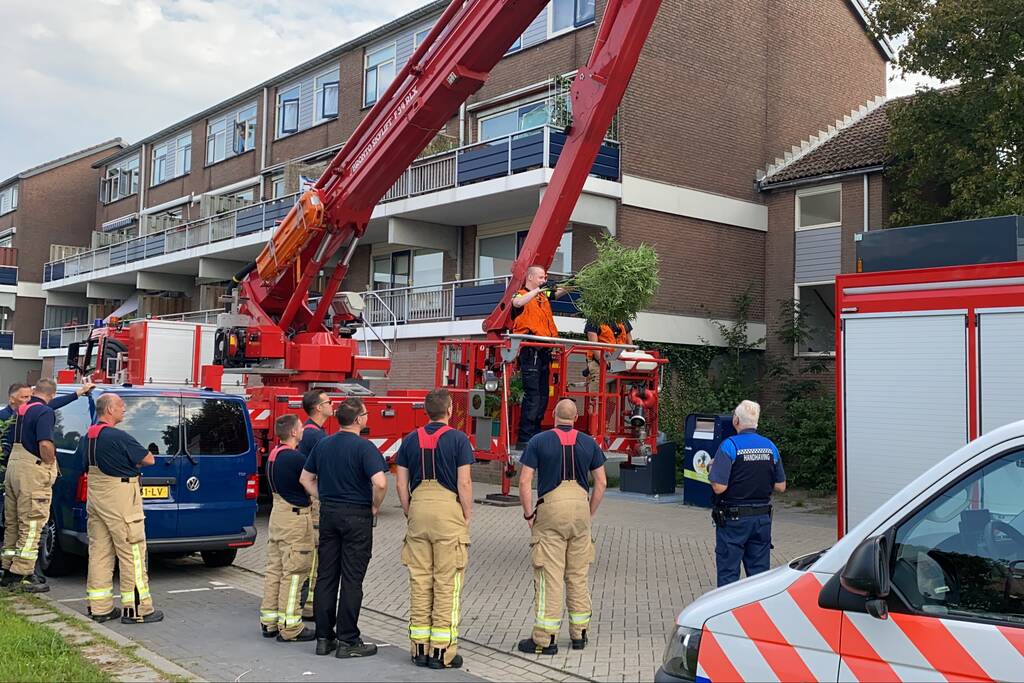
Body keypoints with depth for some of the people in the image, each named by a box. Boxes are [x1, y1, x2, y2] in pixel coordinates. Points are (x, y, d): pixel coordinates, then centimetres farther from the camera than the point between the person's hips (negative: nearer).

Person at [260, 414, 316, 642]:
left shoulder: (273, 456, 10)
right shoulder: (295, 458, -19)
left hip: (277, 513, 10)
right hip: (295, 516, -9)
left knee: (274, 569, 14)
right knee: (294, 572, -5)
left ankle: (269, 621, 21)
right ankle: (290, 627, -1)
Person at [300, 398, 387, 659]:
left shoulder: (323, 444, 7)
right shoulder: (364, 447, -14)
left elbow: (305, 478, 14)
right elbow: (380, 482, -25)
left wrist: (325, 500, 12)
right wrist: (375, 507, -9)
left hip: (328, 513, 6)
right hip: (356, 515, -6)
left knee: (326, 576, 10)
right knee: (351, 579, -1)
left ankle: (324, 637, 15)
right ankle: (347, 641, 3)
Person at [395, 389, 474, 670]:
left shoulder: (410, 440, 8)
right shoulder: (458, 439, -5)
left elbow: (401, 483, 8)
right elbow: (464, 483, -9)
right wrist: (467, 517, 1)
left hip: (418, 509, 4)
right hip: (448, 510, -4)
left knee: (419, 581, 9)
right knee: (447, 583, 1)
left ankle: (420, 648, 15)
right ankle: (442, 652, 4)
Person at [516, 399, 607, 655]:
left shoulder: (539, 441, -1)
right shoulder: (588, 443, 8)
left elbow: (525, 482, -6)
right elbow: (601, 482, 8)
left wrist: (529, 514, 2)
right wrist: (590, 513, 16)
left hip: (551, 508, -3)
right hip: (580, 506, 3)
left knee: (549, 575, -1)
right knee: (578, 575, 13)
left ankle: (545, 639, 1)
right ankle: (579, 634, 21)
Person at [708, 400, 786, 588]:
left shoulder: (729, 446, -15)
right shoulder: (770, 447, 2)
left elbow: (719, 487, -20)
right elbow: (780, 486, 7)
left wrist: (713, 470, -1)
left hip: (733, 519, -5)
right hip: (762, 518, 5)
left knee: (728, 572, 4)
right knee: (760, 573, 12)